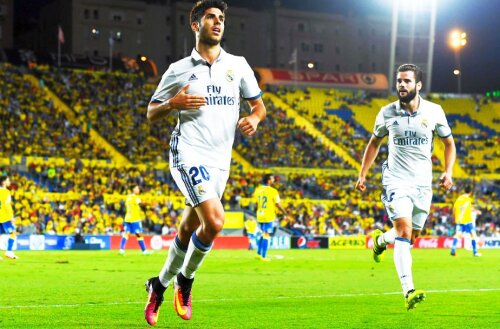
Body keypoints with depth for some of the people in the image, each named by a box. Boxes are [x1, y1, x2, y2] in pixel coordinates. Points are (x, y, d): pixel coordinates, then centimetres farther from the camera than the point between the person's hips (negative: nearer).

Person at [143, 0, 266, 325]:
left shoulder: (238, 65, 9)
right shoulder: (179, 70, 3)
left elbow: (258, 104, 17)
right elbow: (151, 113, 8)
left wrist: (254, 118, -6)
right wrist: (173, 104, -13)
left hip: (220, 161, 4)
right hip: (188, 154, -4)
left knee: (188, 231, 8)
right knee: (214, 221, -22)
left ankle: (160, 285, 28)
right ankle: (185, 280, 0)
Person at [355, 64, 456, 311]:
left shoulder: (434, 111, -3)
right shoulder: (387, 113, -3)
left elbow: (448, 143, 11)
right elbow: (374, 142, 14)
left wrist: (448, 171, -2)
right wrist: (362, 174, 12)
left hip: (423, 183, 2)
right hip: (396, 180, -2)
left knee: (412, 235, 12)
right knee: (404, 230, -20)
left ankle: (381, 239, 46)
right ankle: (409, 292, -27)